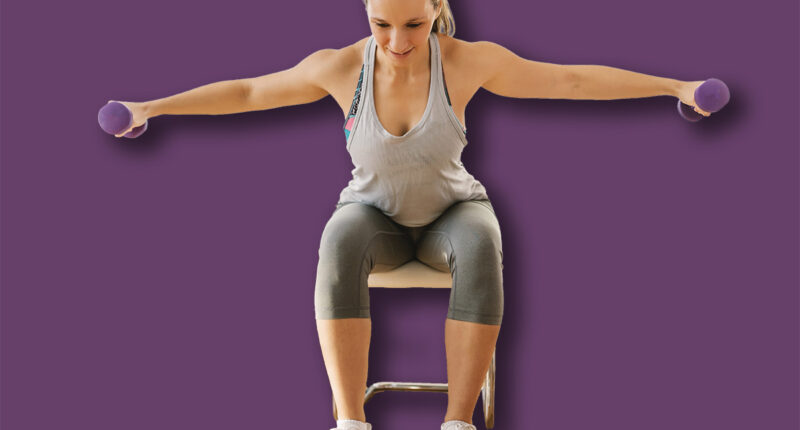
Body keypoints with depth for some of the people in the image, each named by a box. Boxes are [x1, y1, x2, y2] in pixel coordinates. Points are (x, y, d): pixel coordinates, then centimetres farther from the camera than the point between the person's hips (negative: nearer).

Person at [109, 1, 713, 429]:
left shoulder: (467, 61, -20)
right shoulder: (341, 68, -18)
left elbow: (574, 79, -14)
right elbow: (246, 92, -5)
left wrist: (677, 87, -13)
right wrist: (151, 107, -3)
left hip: (452, 211, 0)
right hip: (376, 215, 0)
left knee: (481, 250, -37)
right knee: (341, 242, -36)